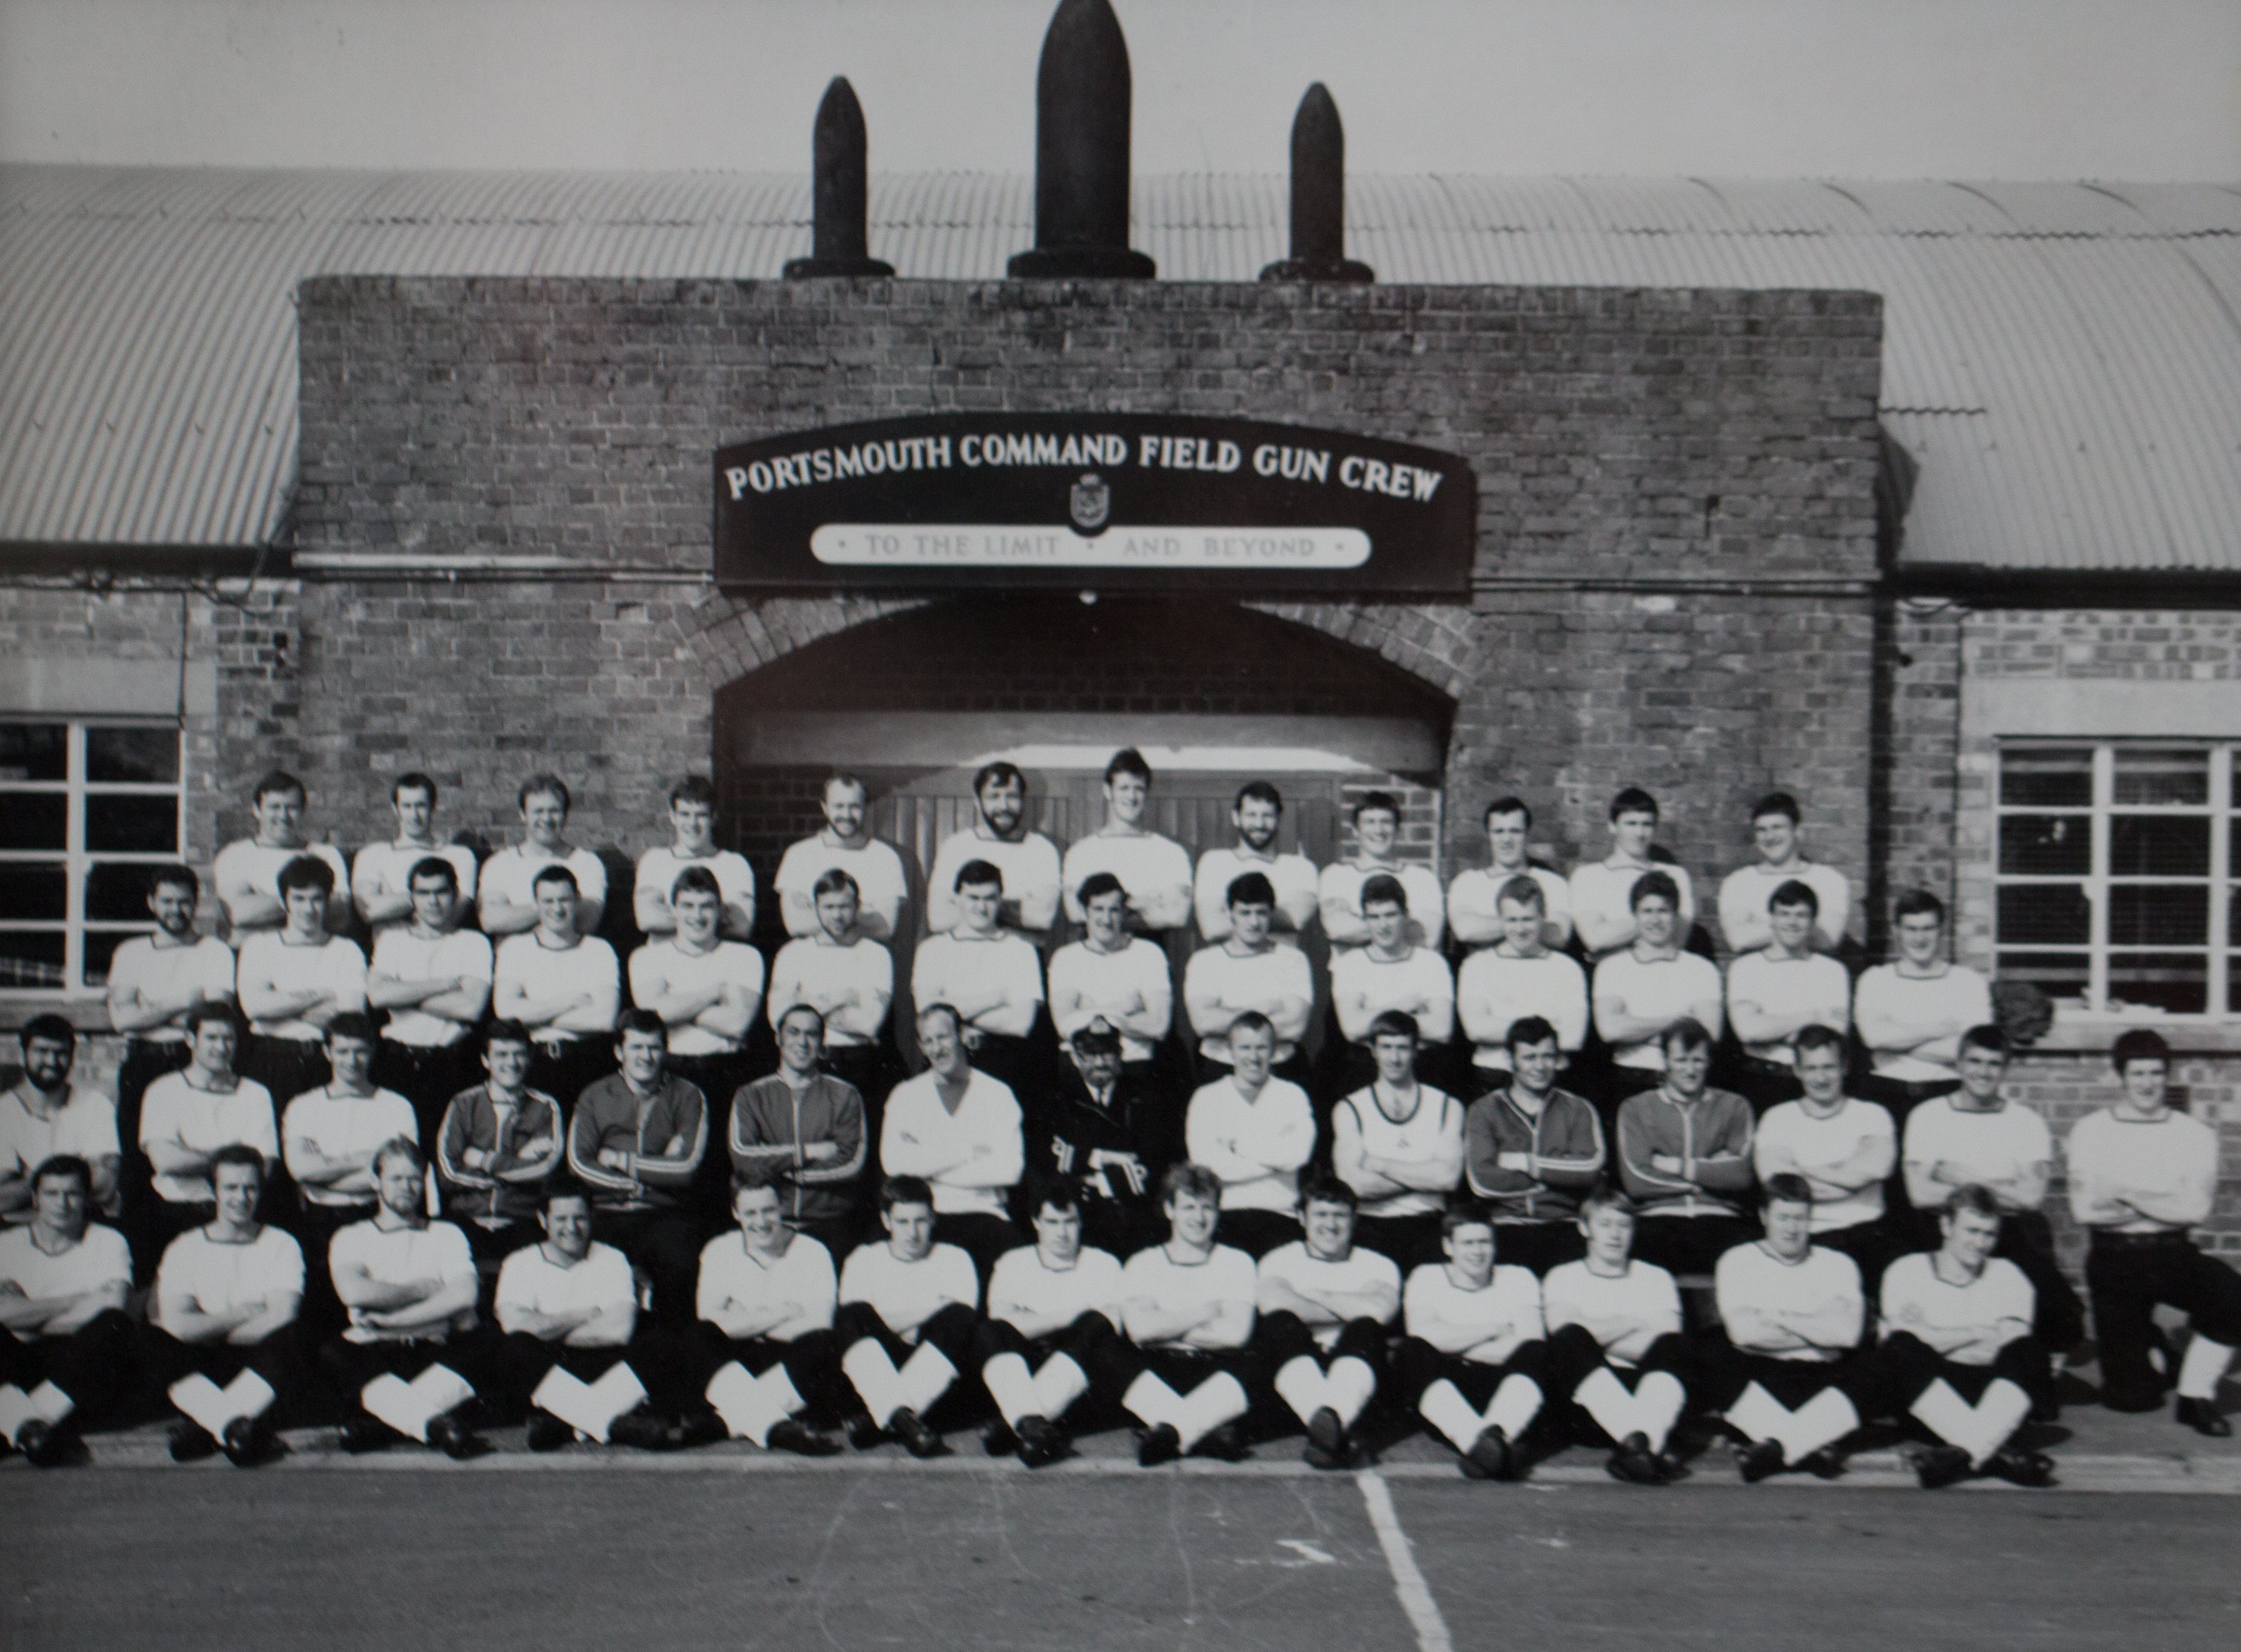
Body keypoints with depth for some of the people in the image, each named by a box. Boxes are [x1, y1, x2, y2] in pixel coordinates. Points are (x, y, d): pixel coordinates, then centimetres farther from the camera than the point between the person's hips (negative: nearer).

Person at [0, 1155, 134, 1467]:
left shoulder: (107, 1242, 12)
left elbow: (111, 1308, -6)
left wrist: (31, 1319, -3)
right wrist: (79, 1301, -5)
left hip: (79, 1364, 0)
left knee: (113, 1327, -33)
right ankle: (29, 1428, -43)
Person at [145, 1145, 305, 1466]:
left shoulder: (282, 1245, 8)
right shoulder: (186, 1247, 8)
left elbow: (282, 1319, -9)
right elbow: (177, 1325, -9)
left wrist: (208, 1331, -7)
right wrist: (247, 1313, -7)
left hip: (262, 1376, -1)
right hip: (202, 1374, 1)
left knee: (289, 1335, -32)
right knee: (159, 1341, -29)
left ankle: (205, 1426, -37)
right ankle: (235, 1425, -39)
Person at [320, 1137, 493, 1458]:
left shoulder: (447, 1235, 20)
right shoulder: (351, 1238, 18)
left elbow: (464, 1295, -1)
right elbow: (354, 1292, -6)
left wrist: (390, 1320, -7)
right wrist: (425, 1289, 1)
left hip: (438, 1351, 1)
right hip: (374, 1353, -1)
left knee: (479, 1339, -30)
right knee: (332, 1353, -33)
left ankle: (382, 1422, -42)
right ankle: (436, 1423, -44)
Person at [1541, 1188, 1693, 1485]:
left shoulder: (1657, 1278, 25)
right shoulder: (1563, 1278, 22)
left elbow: (1663, 1344, 5)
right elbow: (1566, 1330, -2)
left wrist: (1601, 1334, 1)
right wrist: (1636, 1323, 2)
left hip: (1646, 1384, 1)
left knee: (1673, 1346, -30)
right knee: (1570, 1339, -34)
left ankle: (1640, 1443, -59)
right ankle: (1642, 1444, -55)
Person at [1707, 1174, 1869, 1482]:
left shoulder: (1839, 1264, 15)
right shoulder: (1738, 1260, 12)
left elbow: (1847, 1332, -5)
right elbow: (1743, 1331, -7)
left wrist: (1778, 1316, -3)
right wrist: (1816, 1331, -2)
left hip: (1821, 1379, 1)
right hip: (1758, 1373, 0)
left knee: (1864, 1374, -31)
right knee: (1717, 1361, -32)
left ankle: (1776, 1448, -40)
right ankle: (1811, 1448, -35)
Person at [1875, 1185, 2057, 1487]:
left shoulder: (2007, 1275, 18)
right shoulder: (1907, 1271, 12)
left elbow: (2011, 1347, -1)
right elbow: (1904, 1341, -8)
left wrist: (1940, 1339, -6)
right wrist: (1978, 1333, -4)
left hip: (1992, 1393, 2)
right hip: (1922, 1390, -2)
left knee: (2030, 1352, -27)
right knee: (1899, 1348, -33)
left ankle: (1966, 1453, -46)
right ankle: (1996, 1452, -44)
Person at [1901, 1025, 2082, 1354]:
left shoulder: (2027, 1121, 12)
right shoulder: (1927, 1116, 9)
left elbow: (2031, 1196, -5)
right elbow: (1920, 1194, -6)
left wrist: (1967, 1178, -5)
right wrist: (2002, 1189, -2)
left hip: (2014, 1230, 1)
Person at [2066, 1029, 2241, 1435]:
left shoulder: (2196, 1134, 4)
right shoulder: (2090, 1131, 1)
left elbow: (2197, 1209, -10)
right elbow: (2085, 1210, -10)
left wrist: (2125, 1193, -12)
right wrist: (2167, 1207, -9)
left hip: (2173, 1256, 1)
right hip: (2115, 1260, -1)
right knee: (2133, 1397, -6)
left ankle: (2196, 1394, -8)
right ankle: (2144, 1349, 33)